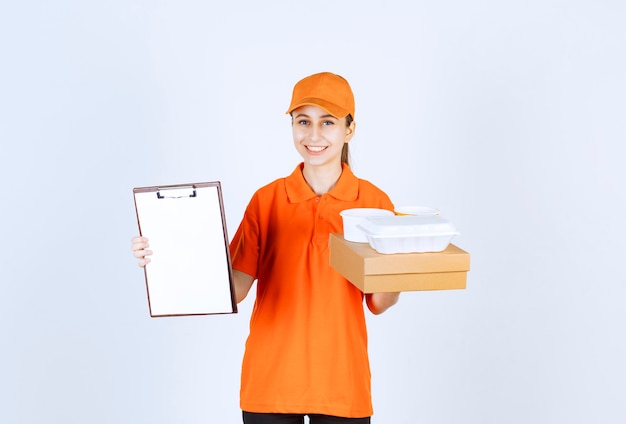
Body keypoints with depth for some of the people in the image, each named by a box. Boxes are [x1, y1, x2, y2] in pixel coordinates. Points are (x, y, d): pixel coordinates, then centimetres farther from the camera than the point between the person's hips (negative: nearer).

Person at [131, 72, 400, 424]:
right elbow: (235, 288, -8)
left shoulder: (373, 201, -3)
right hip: (270, 380, 0)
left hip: (341, 381, 0)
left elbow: (379, 304, -1)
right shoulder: (267, 200, -2)